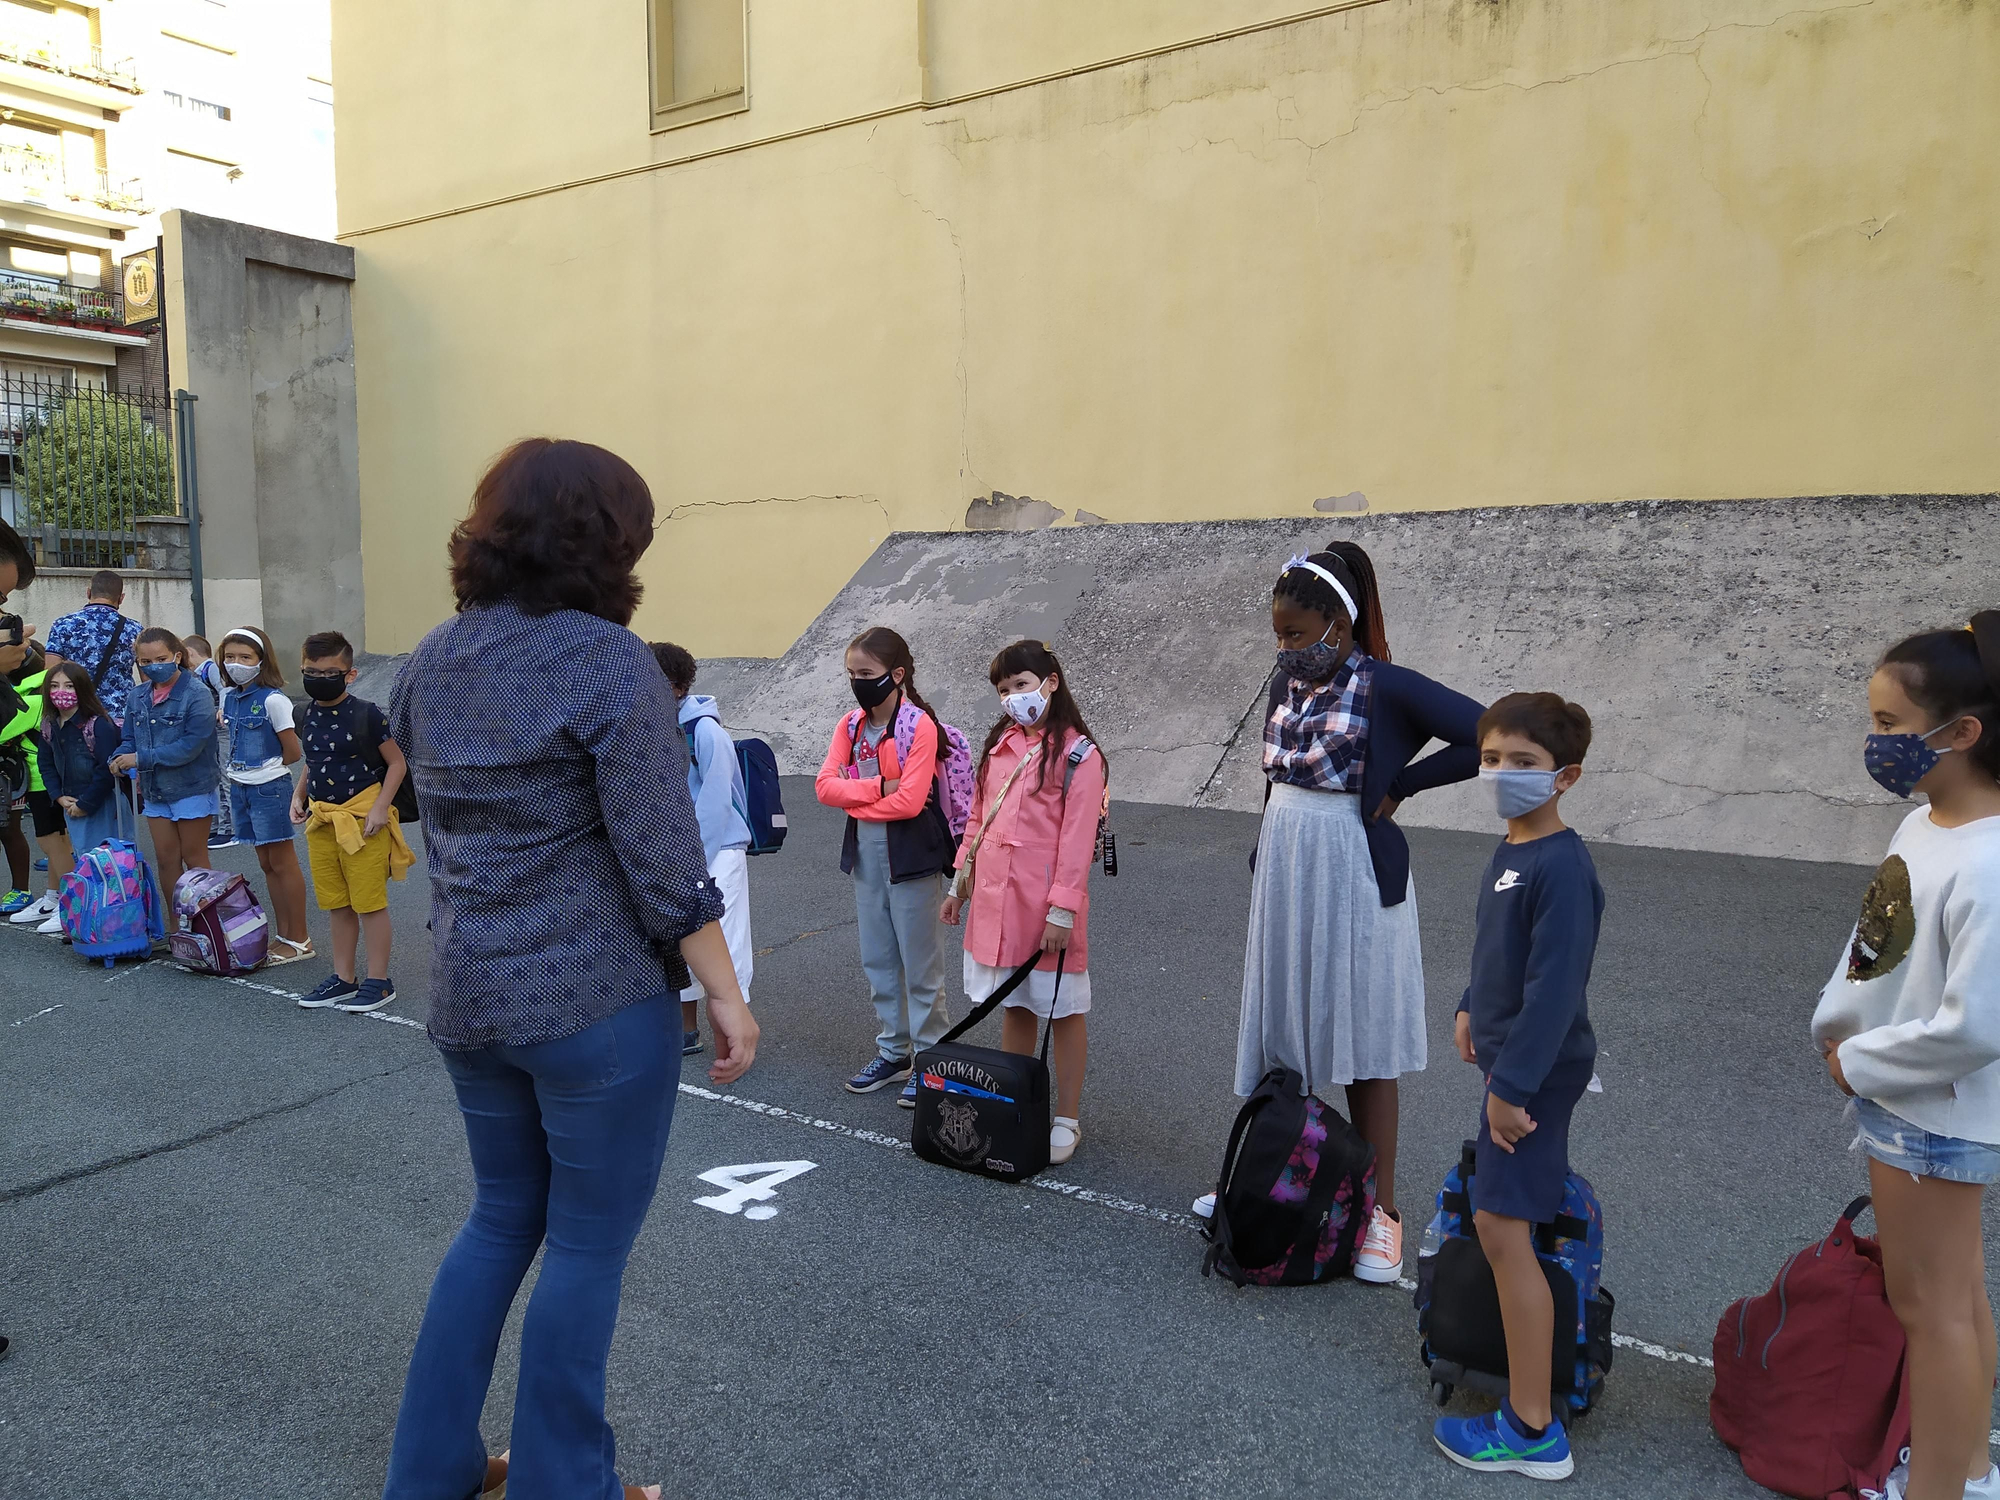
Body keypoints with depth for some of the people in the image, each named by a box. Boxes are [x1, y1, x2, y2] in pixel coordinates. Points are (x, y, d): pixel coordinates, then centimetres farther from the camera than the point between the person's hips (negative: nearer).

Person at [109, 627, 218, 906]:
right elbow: (131, 739, 9)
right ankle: (176, 923, 23)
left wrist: (141, 758, -23)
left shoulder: (196, 695, -15)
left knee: (194, 860, 3)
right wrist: (120, 760, -14)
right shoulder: (137, 700, 5)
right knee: (166, 859, 12)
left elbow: (191, 745, -22)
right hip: (155, 791, 6)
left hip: (191, 789, -6)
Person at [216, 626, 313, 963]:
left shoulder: (273, 700, -15)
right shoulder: (228, 697, 7)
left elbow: (293, 752, -14)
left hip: (269, 788, -8)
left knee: (283, 863, 0)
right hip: (240, 787, 8)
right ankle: (282, 935, 22)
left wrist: (267, 768, -2)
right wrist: (239, 771, 6)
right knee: (266, 865, 13)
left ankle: (299, 940, 8)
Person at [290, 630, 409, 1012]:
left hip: (362, 819, -6)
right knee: (336, 904, 14)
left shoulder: (366, 714, -11)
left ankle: (379, 982, 10)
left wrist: (380, 806, -15)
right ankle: (343, 978, 26)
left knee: (370, 902, -1)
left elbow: (396, 762, -7)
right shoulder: (308, 716, 8)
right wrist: (298, 795, 9)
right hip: (321, 819, 7)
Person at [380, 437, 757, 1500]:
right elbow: (664, 861, -17)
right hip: (596, 1001, -7)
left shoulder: (430, 662, 6)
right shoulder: (609, 663, -16)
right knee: (589, 1244, 9)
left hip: (466, 998, 7)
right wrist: (726, 994, -11)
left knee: (503, 1216, 23)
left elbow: (442, 825, 13)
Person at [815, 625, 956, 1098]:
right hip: (865, 850, 7)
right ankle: (893, 1053, 29)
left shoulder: (919, 725, -14)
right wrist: (879, 786, -18)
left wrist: (856, 801, -10)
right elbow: (825, 785, -5)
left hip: (911, 852, -7)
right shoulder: (850, 725, 6)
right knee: (878, 960, 15)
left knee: (920, 963, 4)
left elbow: (910, 801, -22)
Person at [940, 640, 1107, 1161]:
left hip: (1046, 904, -6)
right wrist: (962, 881, 17)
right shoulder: (999, 744, 12)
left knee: (1062, 1009, 5)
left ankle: (1068, 1118, 16)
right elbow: (978, 818, 18)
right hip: (996, 898, 6)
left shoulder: (1076, 754, -9)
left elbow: (1077, 838, -13)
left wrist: (1062, 909, -17)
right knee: (1014, 1005, 16)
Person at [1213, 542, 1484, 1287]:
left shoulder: (1387, 688, -15)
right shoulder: (1289, 681, 5)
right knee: (1276, 1028, 13)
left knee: (1360, 1042, 2)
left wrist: (1399, 784, -15)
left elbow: (1488, 738, -22)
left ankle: (1380, 1211, 15)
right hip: (1283, 868, 6)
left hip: (1352, 876, -6)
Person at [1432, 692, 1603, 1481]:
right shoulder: (1509, 852, 4)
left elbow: (1554, 988, -25)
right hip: (1511, 1053, 10)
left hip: (1537, 1066, -10)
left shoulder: (1560, 867, -23)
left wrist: (1512, 1084, -24)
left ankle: (1532, 1431, -1)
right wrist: (1473, 1007, 17)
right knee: (1510, 1215, 22)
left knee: (1501, 1227, -10)